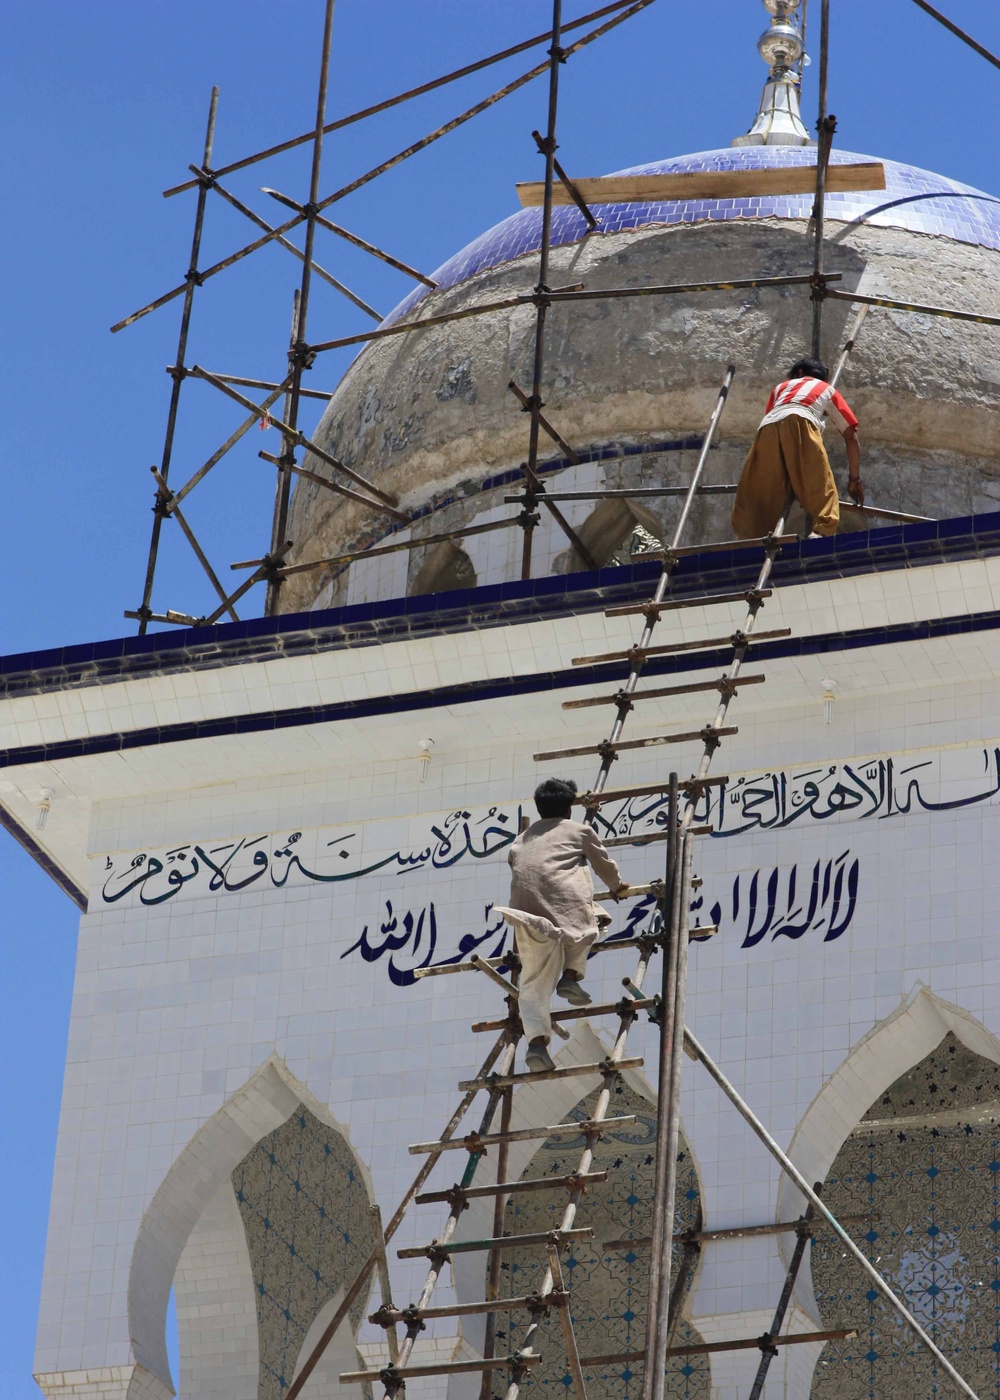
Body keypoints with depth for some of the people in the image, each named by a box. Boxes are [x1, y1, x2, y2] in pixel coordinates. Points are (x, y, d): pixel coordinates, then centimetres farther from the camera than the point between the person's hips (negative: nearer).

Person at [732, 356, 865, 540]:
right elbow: (851, 436, 31)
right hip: (801, 423, -2)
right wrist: (855, 478, 35)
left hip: (767, 428, 2)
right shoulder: (828, 390, 36)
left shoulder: (781, 386, 42)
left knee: (757, 494, 3)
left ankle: (748, 538, -13)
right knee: (821, 489, -8)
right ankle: (822, 531, -32)